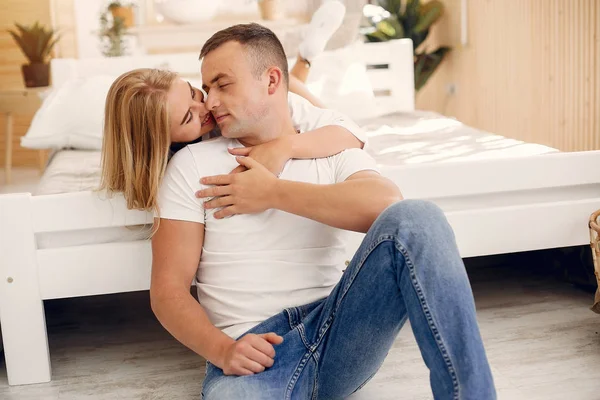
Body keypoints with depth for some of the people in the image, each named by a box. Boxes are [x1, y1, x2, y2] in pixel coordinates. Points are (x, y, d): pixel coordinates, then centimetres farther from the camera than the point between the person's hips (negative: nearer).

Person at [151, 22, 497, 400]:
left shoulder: (334, 150, 13)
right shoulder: (192, 164, 11)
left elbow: (387, 203, -12)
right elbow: (168, 290, 4)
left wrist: (272, 192, -7)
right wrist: (223, 350, -15)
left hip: (339, 330, 3)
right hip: (253, 349, -2)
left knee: (416, 217, -24)